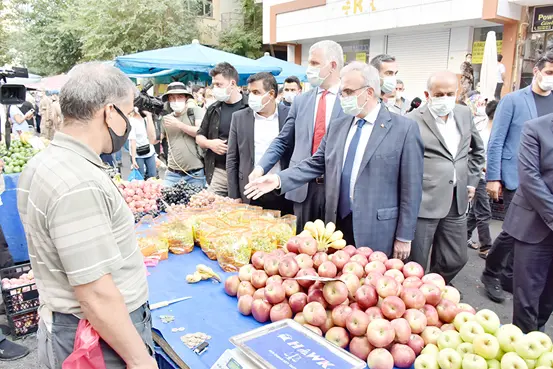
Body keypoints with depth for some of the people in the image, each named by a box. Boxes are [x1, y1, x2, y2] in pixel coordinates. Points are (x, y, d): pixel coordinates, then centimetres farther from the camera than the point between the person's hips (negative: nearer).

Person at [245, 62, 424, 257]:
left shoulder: (404, 128, -8)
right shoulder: (337, 126, 9)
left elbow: (411, 188, -8)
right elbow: (316, 164, 10)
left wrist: (404, 237, -7)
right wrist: (279, 179, -6)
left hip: (376, 232, -4)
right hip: (339, 223, 5)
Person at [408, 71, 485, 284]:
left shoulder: (465, 114, 9)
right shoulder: (413, 121, -10)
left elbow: (478, 150, 24)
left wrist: (472, 181, 18)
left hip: (457, 202, 6)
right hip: (423, 202, -6)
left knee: (456, 259, 15)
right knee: (415, 264, 4)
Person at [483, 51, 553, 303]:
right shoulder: (513, 100, -3)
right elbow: (496, 142, -6)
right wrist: (493, 177, -11)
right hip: (516, 177, -4)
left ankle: (508, 275, 26)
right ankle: (491, 273, 16)